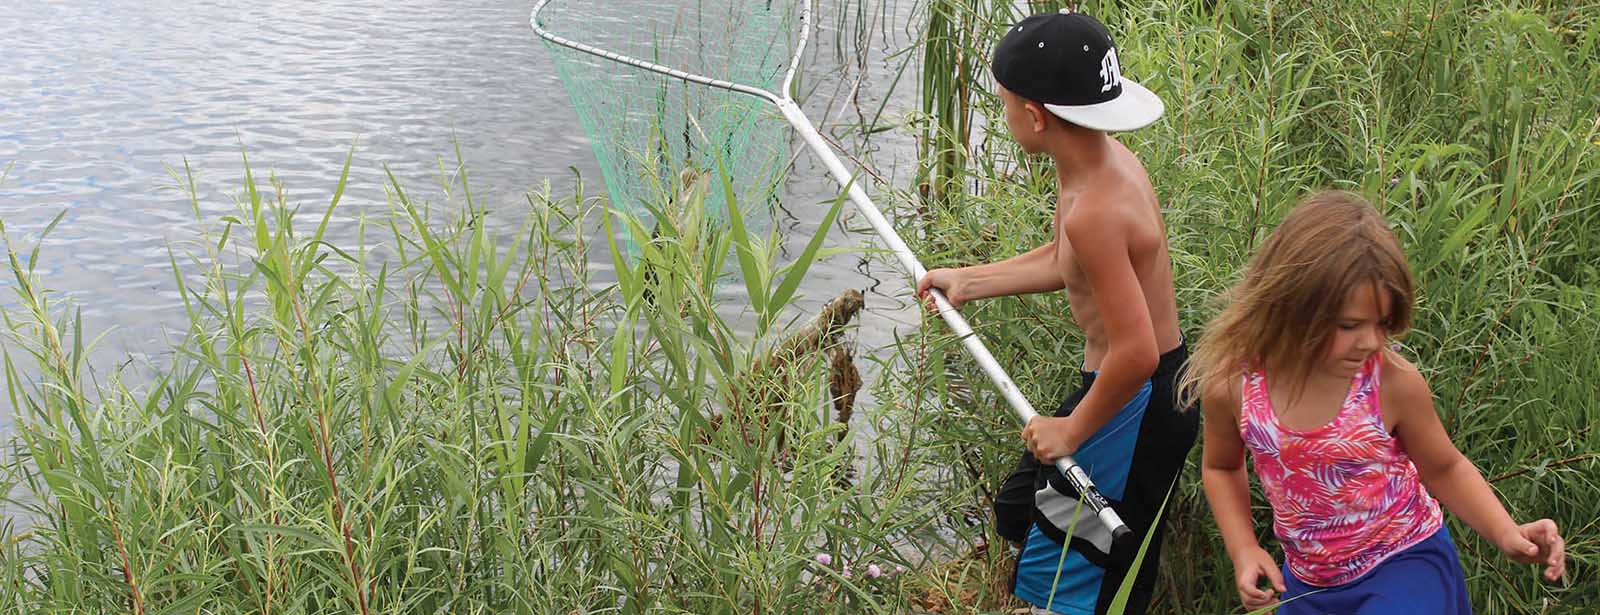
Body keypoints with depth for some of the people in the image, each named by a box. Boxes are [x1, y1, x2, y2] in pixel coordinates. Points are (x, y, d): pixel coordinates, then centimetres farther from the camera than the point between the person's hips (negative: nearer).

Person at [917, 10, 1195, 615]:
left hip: (1137, 405, -10)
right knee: (1018, 511, 24)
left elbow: (1135, 353, -33)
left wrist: (1071, 431, -18)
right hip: (1138, 387, 10)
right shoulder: (1105, 157, 1)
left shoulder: (1094, 212, -31)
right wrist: (968, 281, 21)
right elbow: (1061, 262, 19)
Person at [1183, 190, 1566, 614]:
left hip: (1404, 566, -3)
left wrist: (1505, 533, -14)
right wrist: (1244, 551, -6)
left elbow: (1443, 469, -2)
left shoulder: (1394, 383, -21)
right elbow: (1222, 467, 5)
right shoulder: (1232, 388, -17)